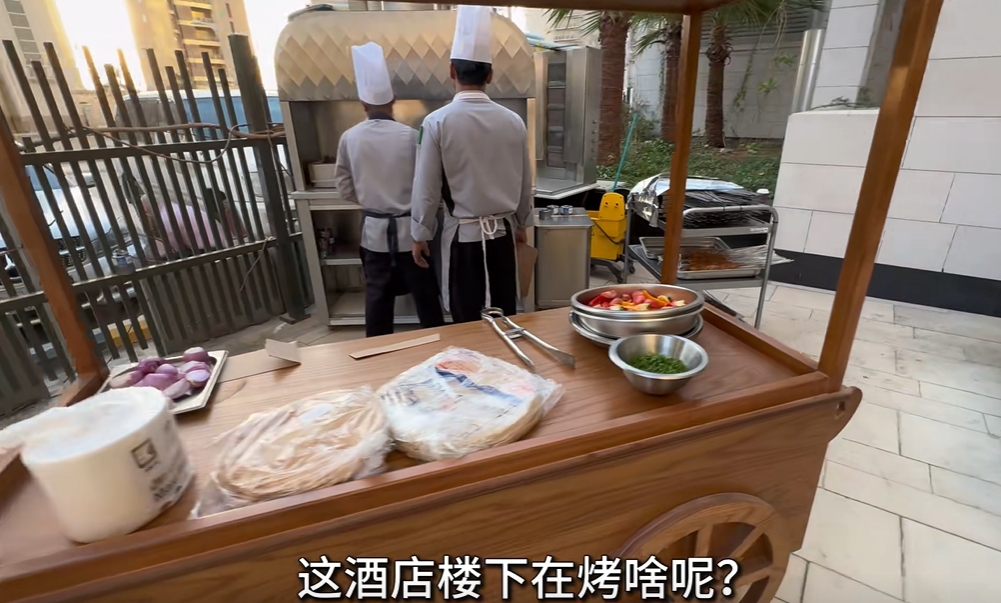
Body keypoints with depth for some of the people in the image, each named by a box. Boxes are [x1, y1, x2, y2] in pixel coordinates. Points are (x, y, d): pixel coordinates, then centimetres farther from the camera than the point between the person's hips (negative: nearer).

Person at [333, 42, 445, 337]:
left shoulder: (349, 138, -3)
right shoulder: (410, 136, -12)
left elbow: (345, 189, 5)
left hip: (374, 229, 3)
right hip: (409, 228, -3)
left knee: (377, 295, 14)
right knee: (425, 294, 10)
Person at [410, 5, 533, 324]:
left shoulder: (437, 122, -10)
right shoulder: (513, 121, -1)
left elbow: (427, 188, -7)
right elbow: (524, 183, 8)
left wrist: (420, 235, 5)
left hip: (462, 234, -3)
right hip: (503, 231, 3)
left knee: (467, 321, 10)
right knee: (505, 315, 15)